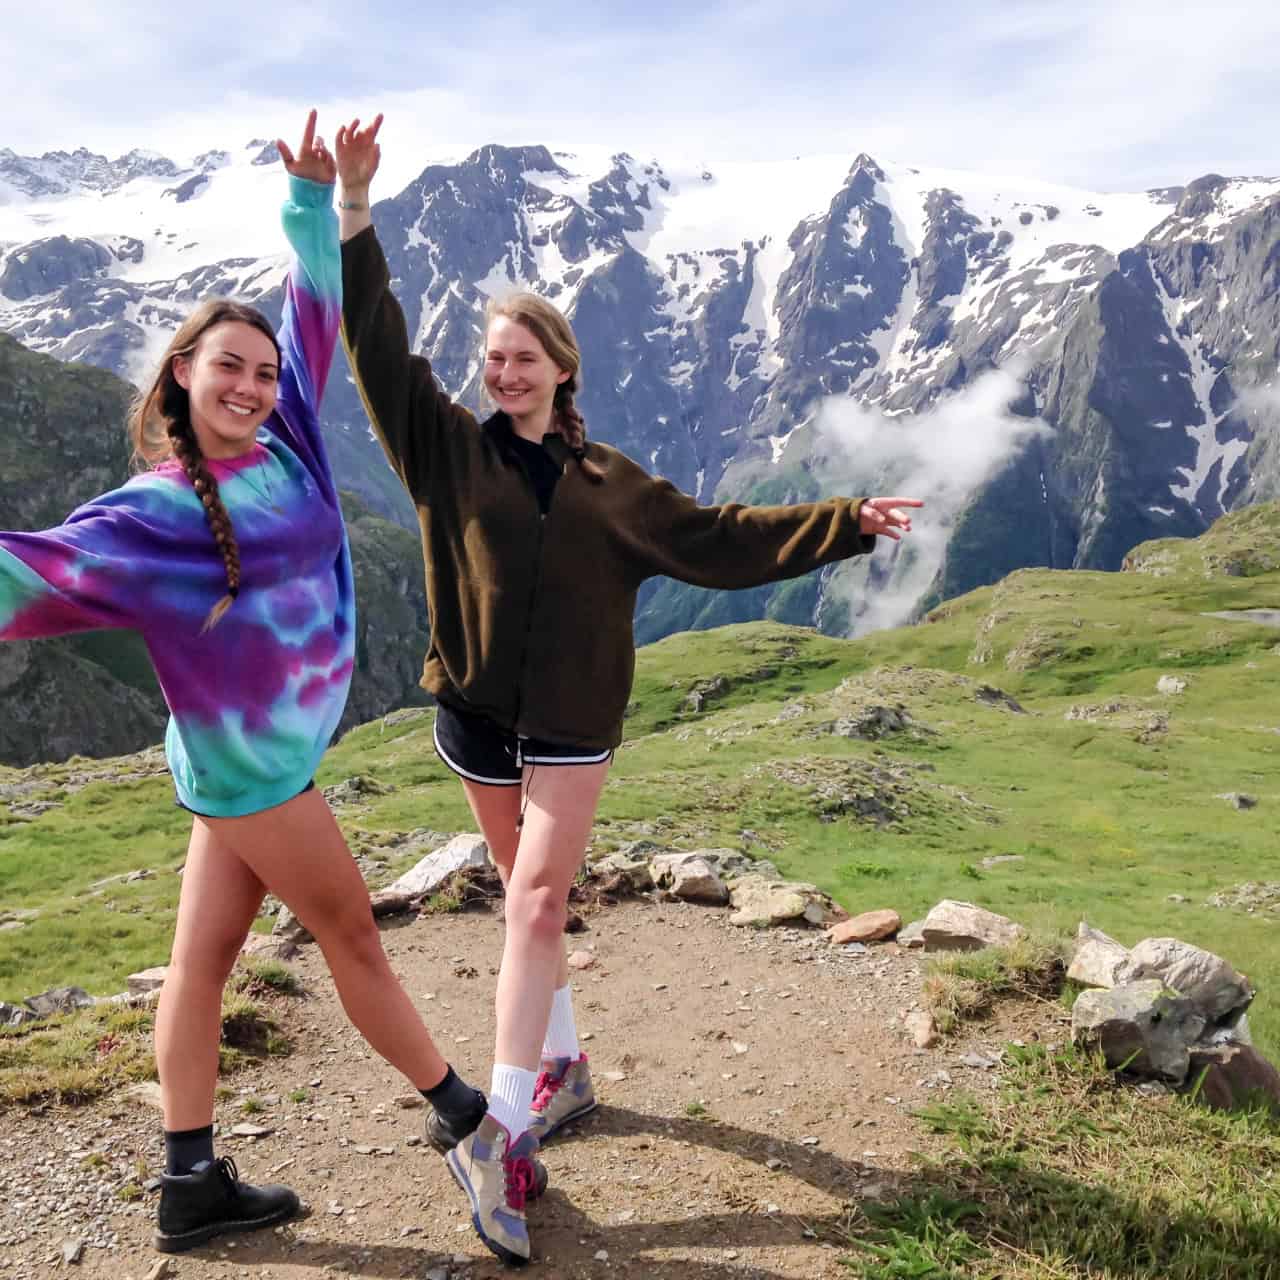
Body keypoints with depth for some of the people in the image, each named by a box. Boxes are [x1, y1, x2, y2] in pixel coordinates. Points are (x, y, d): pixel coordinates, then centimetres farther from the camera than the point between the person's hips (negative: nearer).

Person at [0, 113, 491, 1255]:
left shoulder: (286, 446, 2)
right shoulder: (156, 511, -16)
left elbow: (316, 314, 10)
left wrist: (316, 199, 9)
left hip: (275, 748, 7)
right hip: (250, 758, -6)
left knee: (206, 955, 12)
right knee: (352, 931, 9)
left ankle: (192, 1183, 25)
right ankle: (464, 1110, 29)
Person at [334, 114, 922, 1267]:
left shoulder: (607, 483, 4)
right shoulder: (450, 449, 2)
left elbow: (715, 537, 5)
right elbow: (380, 350, -4)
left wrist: (845, 522, 0)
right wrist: (355, 213, -12)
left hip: (571, 719, -1)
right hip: (475, 708, 1)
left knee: (537, 902, -8)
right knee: (530, 898, 13)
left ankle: (501, 1131, -8)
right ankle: (563, 1065, 30)